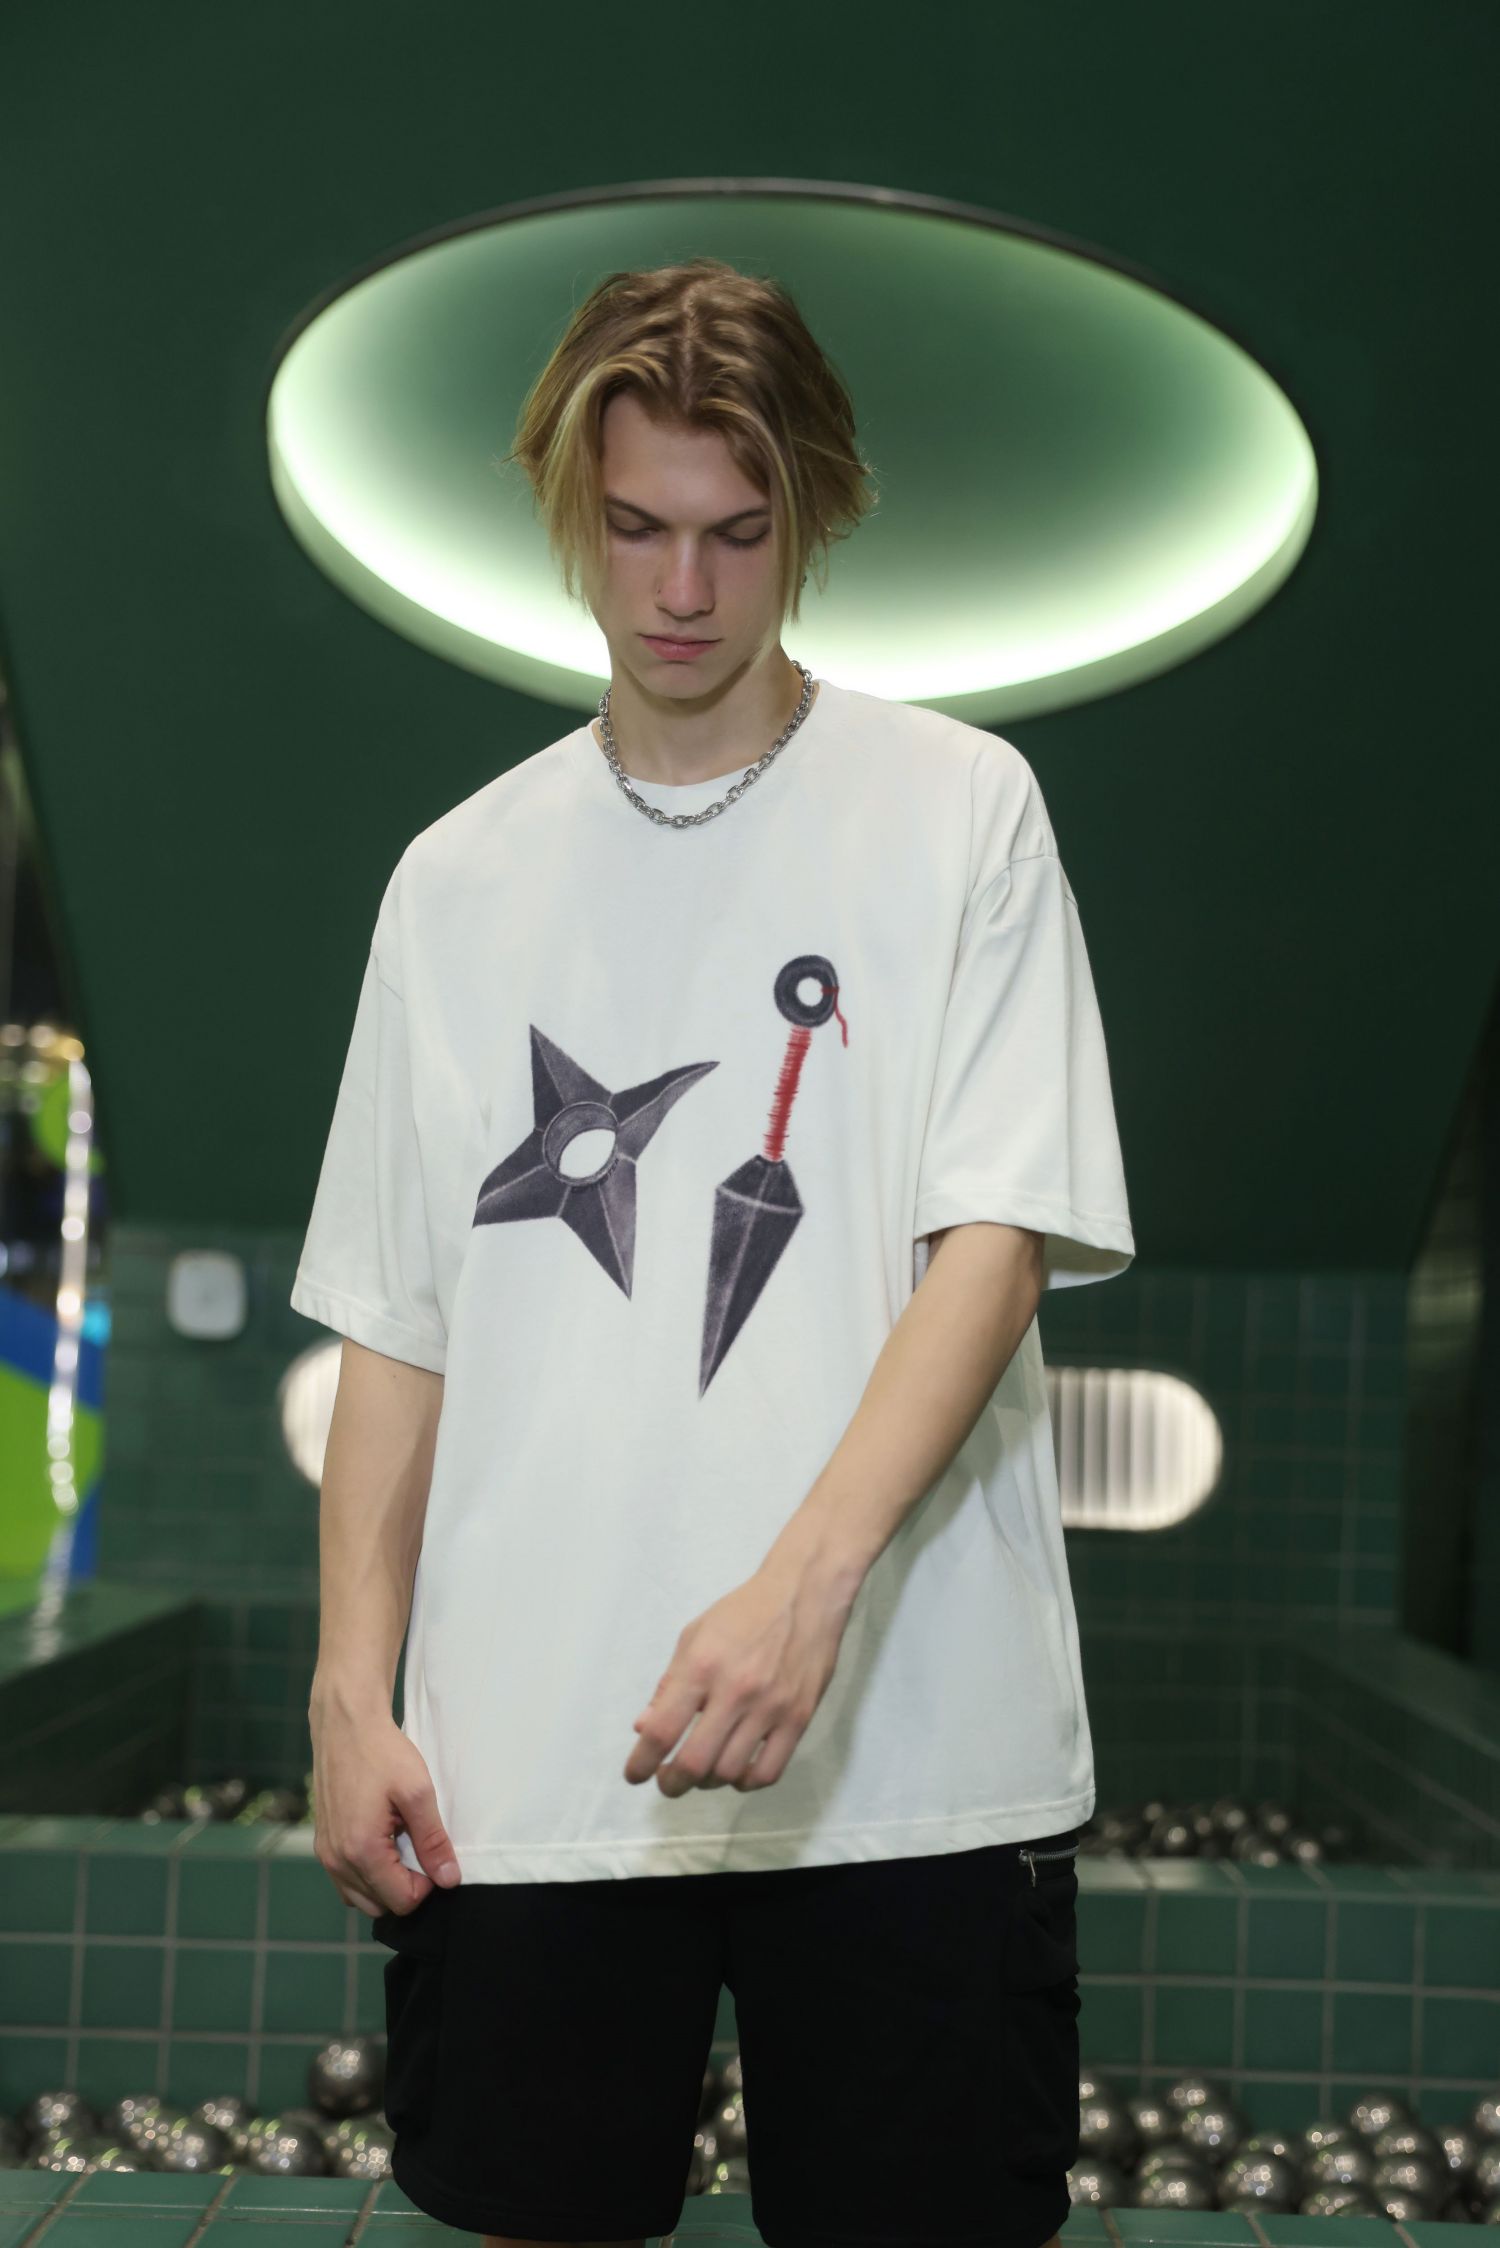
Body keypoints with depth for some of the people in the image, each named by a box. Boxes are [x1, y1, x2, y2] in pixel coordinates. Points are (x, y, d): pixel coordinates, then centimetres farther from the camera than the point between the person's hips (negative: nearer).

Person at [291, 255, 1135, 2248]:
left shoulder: (961, 809, 2)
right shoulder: (461, 879, 11)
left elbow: (1000, 1239, -7)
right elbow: (396, 1327, 11)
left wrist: (805, 1581, -21)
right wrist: (352, 1691, 2)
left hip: (910, 1747, -2)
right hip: (520, 1759, 3)